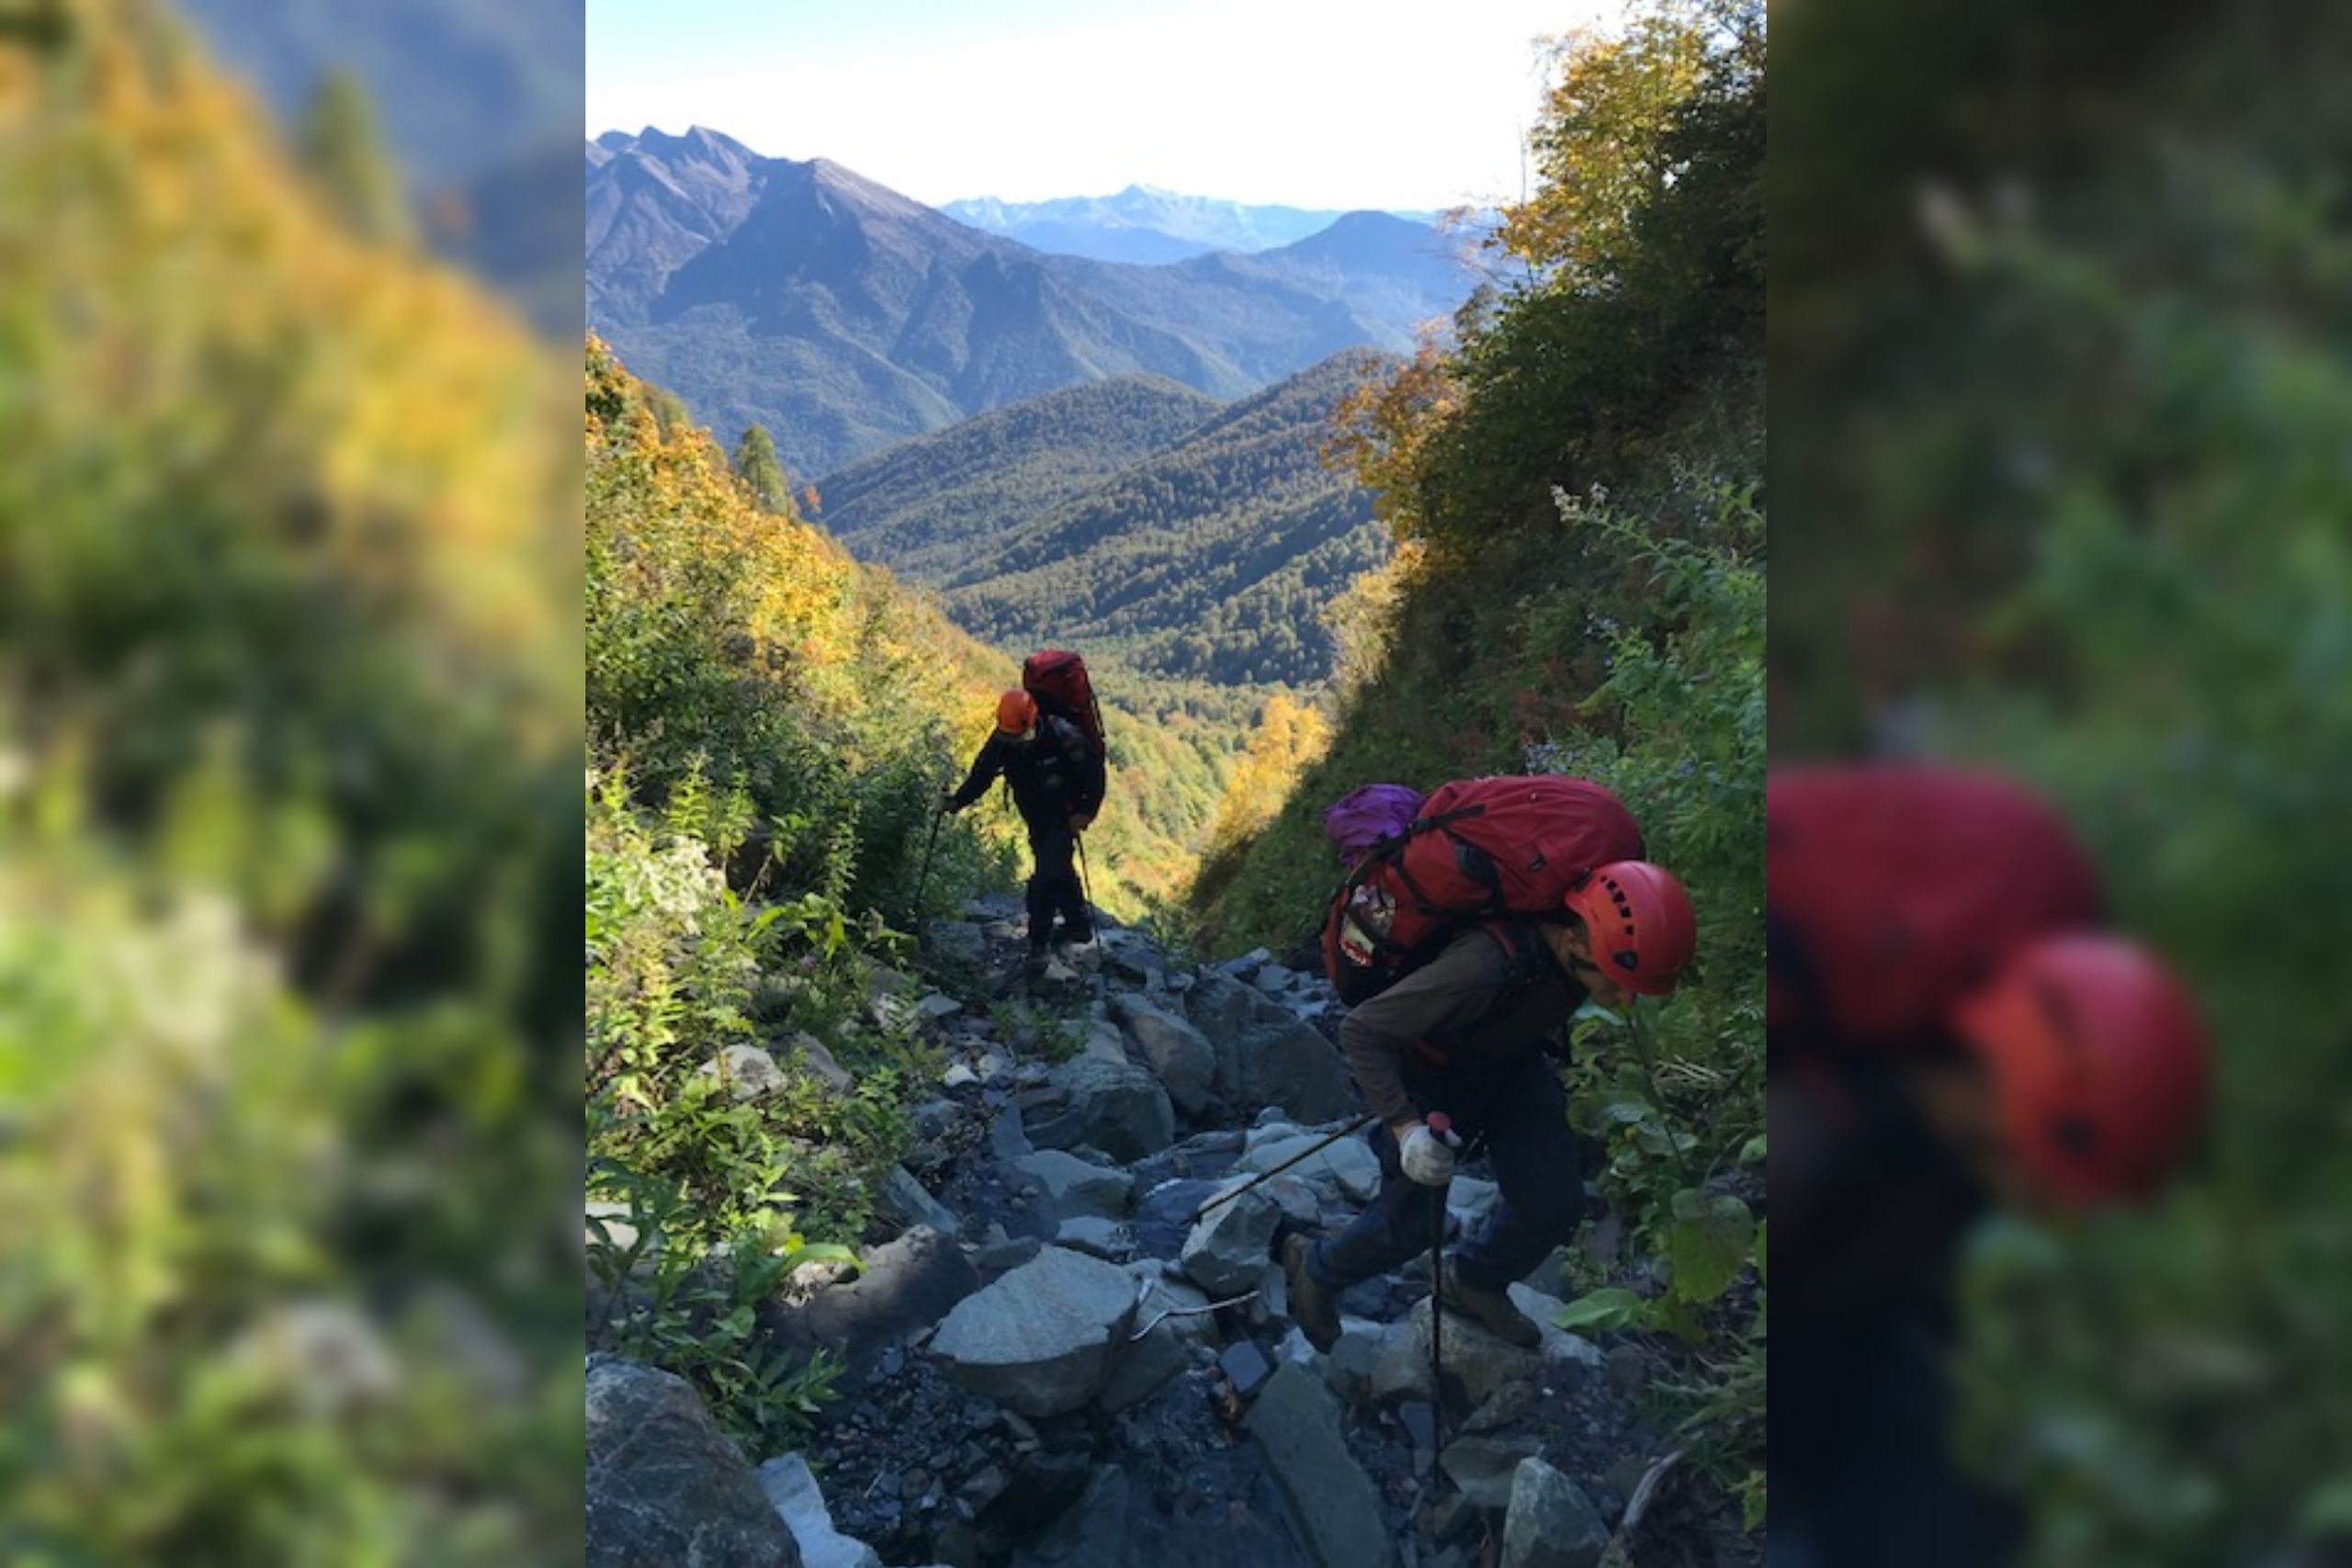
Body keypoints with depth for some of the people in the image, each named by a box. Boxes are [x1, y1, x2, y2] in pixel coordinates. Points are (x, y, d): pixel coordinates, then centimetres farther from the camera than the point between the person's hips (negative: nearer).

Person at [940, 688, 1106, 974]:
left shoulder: (1062, 736, -28)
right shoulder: (1001, 742, -14)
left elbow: (1094, 771, -18)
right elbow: (981, 775, -9)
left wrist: (1087, 811, -21)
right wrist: (957, 802, -23)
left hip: (1064, 816, -6)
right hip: (1035, 819, 6)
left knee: (1047, 877, -15)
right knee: (1057, 870, 19)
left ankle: (1038, 945, -9)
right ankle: (1079, 925, 40)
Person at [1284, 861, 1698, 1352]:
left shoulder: (1587, 944, -25)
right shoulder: (1486, 964, -45)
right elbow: (1359, 1030, -35)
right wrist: (1406, 1126, -42)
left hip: (1508, 1061, 6)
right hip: (1425, 1070, -6)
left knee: (1556, 1205, 2)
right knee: (1409, 1224, 3)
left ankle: (1472, 1284, 31)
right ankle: (1315, 1268, 34)